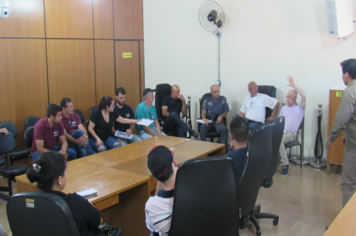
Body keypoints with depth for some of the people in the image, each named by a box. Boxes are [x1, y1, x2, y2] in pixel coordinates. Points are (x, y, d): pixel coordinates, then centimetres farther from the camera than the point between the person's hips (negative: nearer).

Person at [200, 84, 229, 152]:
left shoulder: (223, 99, 14)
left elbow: (225, 112, 12)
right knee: (203, 127, -33)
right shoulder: (207, 100, 16)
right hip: (208, 121, 0)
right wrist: (204, 118, -18)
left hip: (218, 121, 0)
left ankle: (224, 148, -26)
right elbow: (203, 111, 5)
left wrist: (221, 116, -11)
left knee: (224, 129, -33)